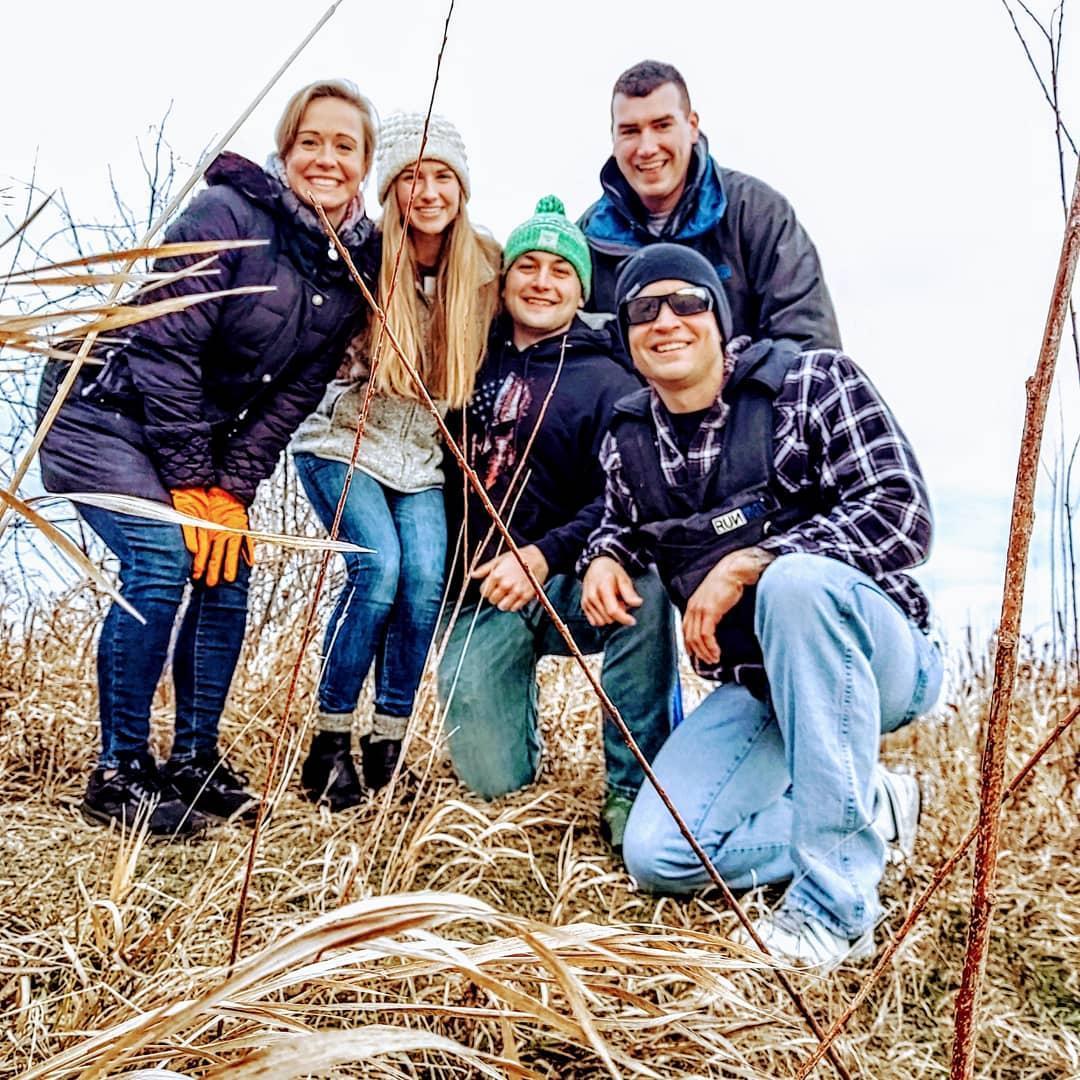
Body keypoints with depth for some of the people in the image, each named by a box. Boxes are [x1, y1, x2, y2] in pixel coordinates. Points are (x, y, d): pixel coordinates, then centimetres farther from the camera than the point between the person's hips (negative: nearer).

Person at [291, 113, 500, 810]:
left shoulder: (486, 264, -3)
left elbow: (493, 356, 12)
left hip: (424, 455, 3)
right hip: (344, 441, -3)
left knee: (427, 576, -17)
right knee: (379, 567, -22)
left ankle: (389, 739, -1)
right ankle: (331, 738, -6)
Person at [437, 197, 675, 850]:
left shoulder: (606, 382, -1)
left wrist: (546, 554, -27)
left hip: (565, 585, -2)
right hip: (477, 593, 2)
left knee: (640, 586, -37)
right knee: (493, 779, -9)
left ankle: (632, 789, -22)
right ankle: (518, 702, 27)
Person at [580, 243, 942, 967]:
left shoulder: (813, 383, -10)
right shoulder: (628, 440, 5)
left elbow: (902, 517, -20)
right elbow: (623, 524, 24)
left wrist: (747, 563, -24)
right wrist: (605, 558, -1)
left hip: (872, 656, -5)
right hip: (753, 686, 5)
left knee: (794, 577, -39)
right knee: (658, 857, -11)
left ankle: (837, 904, -30)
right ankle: (873, 813, 10)